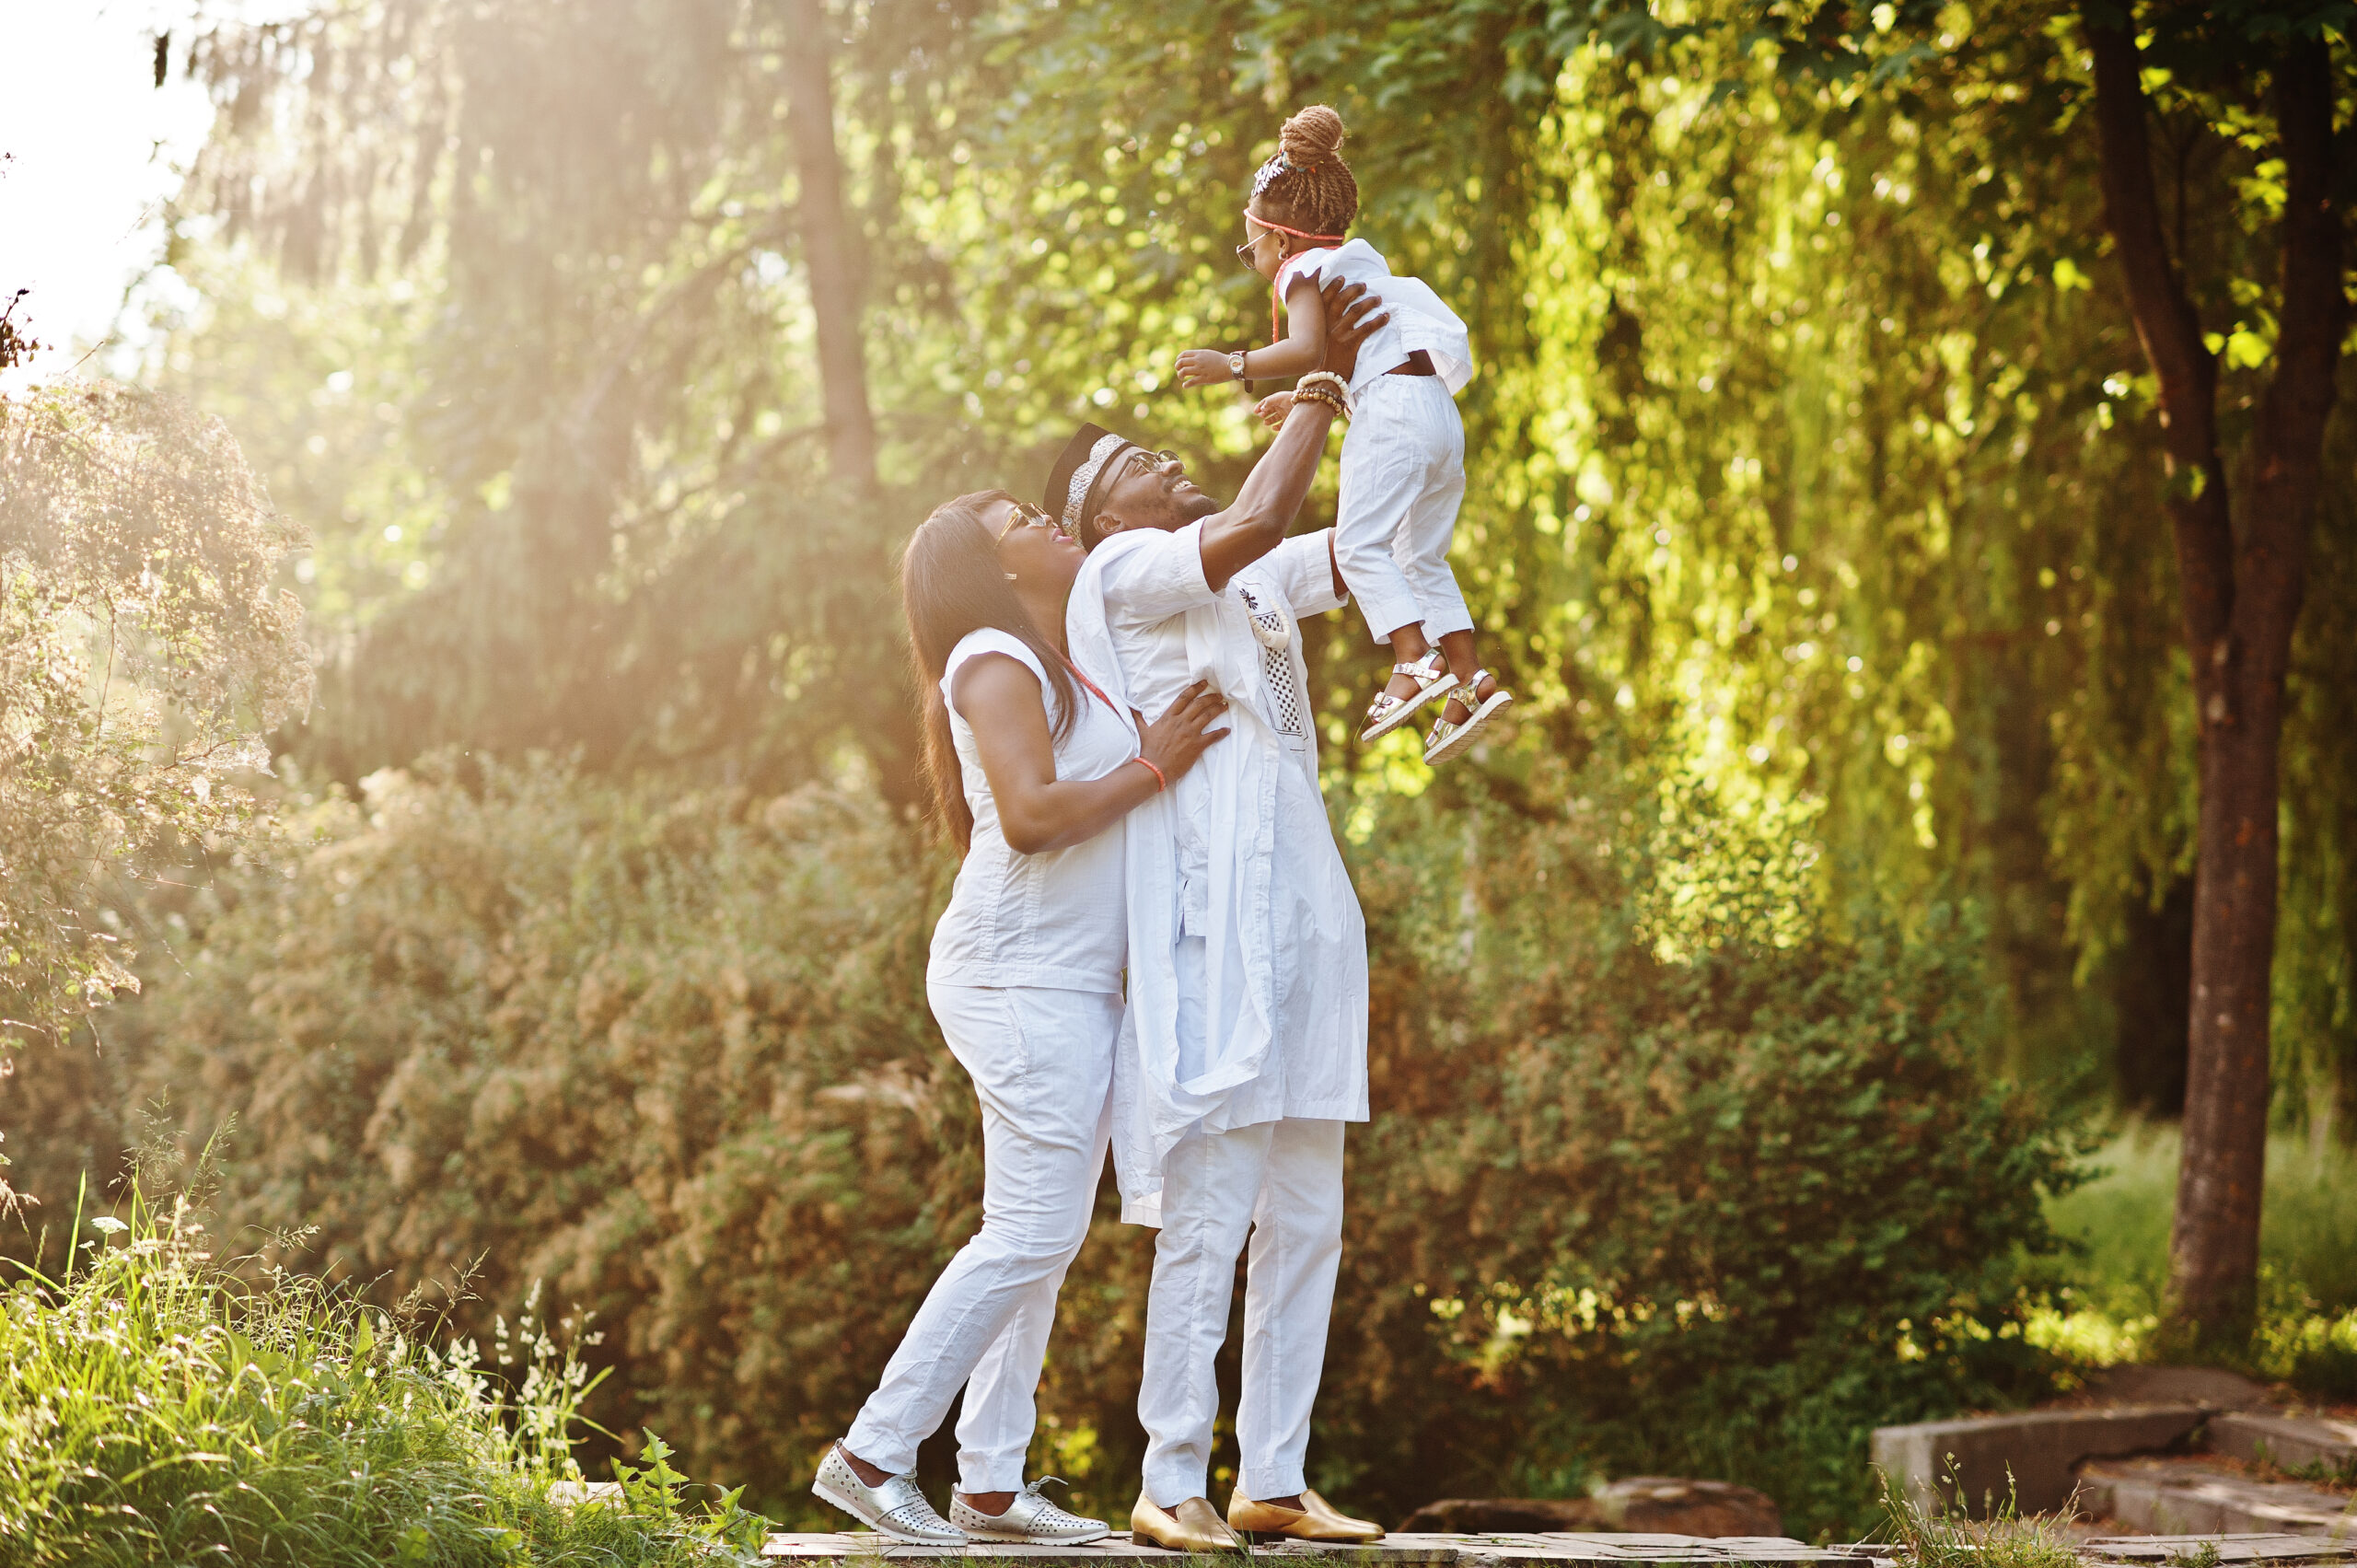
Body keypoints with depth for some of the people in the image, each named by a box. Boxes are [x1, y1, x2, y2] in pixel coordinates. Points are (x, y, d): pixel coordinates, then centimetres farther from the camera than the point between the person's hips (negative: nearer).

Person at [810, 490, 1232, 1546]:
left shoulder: (1064, 671, 23)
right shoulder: (994, 661, -7)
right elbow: (1030, 816, -20)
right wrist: (1155, 764, -14)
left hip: (1075, 984, 10)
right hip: (1021, 975, -10)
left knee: (1047, 1237, 7)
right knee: (1030, 1232, -13)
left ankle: (990, 1484, 8)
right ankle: (872, 1454, -9)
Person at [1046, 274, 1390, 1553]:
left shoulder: (1256, 585, 23)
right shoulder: (1125, 576, -2)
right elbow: (1251, 524, -18)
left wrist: (1371, 393, 12)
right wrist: (1320, 389, -6)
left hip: (1299, 930, 8)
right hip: (1210, 934, -8)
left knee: (1304, 1222, 7)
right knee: (1208, 1219, -10)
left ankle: (1272, 1480, 12)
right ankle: (1170, 1484, -6)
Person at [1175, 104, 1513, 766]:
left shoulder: (1305, 270, 1)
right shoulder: (1359, 263, 30)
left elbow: (1308, 349, -18)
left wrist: (1231, 365, -12)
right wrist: (1305, 401, 46)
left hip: (1393, 406, -10)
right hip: (1439, 413, 10)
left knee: (1360, 542, -15)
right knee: (1421, 557, 12)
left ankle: (1414, 663, -29)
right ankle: (1472, 680, 5)